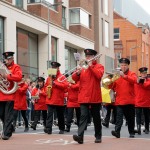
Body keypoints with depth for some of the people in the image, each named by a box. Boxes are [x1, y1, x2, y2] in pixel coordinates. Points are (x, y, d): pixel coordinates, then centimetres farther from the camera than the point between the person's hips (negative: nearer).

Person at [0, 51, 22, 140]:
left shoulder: (16, 67, -1)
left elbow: (19, 77, -17)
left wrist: (7, 76, -27)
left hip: (10, 94, -6)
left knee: (8, 115, -8)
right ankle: (9, 128, 31)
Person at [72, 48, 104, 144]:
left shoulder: (99, 66, 4)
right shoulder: (83, 67, 14)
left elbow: (99, 75, -16)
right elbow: (75, 78, 7)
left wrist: (91, 66, -14)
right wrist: (77, 73, -13)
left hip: (95, 97, -2)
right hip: (84, 97, 2)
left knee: (96, 118, 8)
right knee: (83, 116, -10)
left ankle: (98, 136, 19)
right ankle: (80, 136, -20)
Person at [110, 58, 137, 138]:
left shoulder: (132, 74, 5)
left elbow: (134, 80, -18)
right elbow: (112, 87, 9)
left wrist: (124, 76, -29)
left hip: (129, 101, -1)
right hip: (119, 101, 1)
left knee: (130, 118, 8)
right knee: (119, 117, -12)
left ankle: (131, 132, 20)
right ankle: (117, 131, -22)